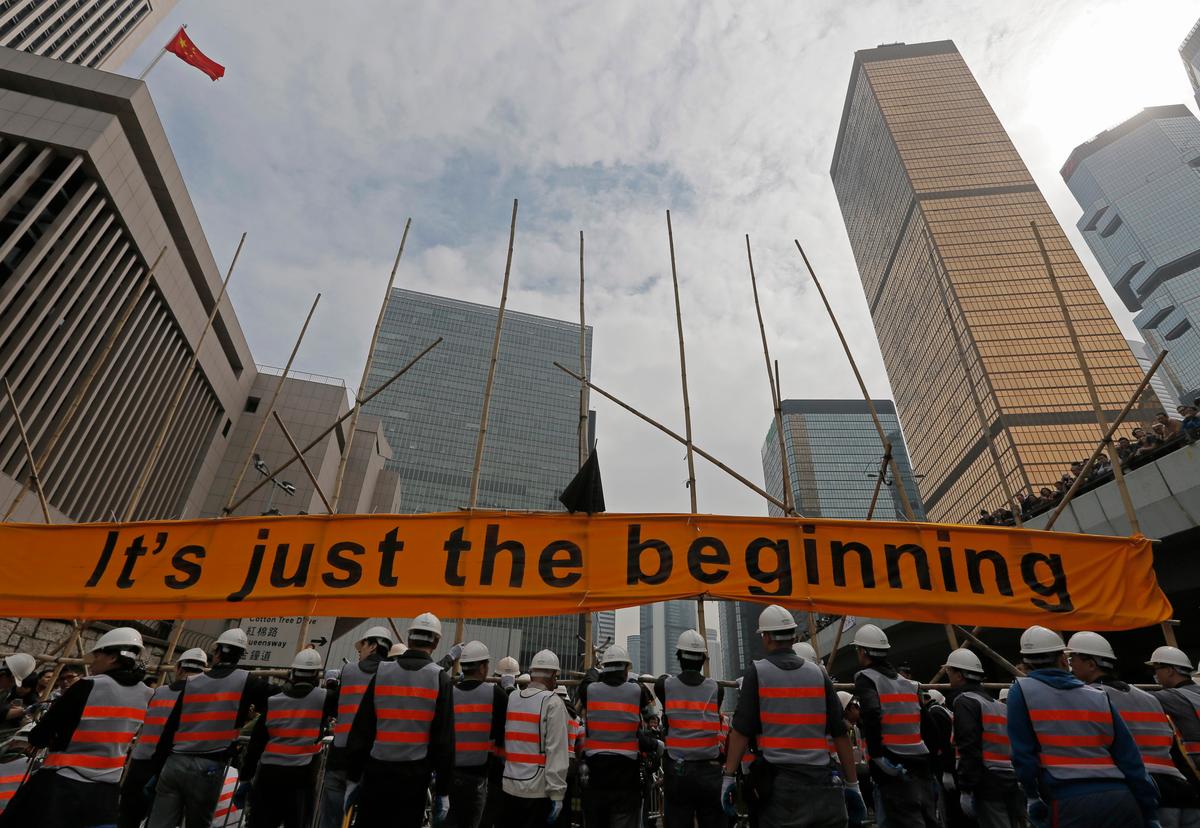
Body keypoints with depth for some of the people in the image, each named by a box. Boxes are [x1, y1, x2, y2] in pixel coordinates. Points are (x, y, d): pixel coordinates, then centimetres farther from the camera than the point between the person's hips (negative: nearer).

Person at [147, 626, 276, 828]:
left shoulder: (191, 682, 8)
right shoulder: (247, 681, -2)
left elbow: (170, 728, 10)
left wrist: (158, 767, 16)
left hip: (174, 764, 3)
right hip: (208, 769, -3)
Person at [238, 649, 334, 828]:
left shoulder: (272, 702, 0)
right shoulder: (323, 699, -8)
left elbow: (255, 744, 2)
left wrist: (245, 778, 10)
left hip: (268, 774, 2)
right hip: (302, 776, -2)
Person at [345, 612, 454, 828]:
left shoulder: (382, 672, 0)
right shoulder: (439, 678, -6)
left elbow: (360, 729, 2)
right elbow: (444, 740, -7)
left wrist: (352, 777, 11)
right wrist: (443, 790, 0)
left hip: (376, 772, 2)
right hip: (413, 777, -2)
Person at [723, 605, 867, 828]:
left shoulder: (757, 673, -3)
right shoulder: (818, 673, 7)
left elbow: (741, 730, -7)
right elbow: (840, 733, 7)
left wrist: (729, 776, -2)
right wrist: (852, 784, 13)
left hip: (777, 782, -3)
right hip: (821, 781, 3)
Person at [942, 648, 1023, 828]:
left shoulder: (965, 701, -8)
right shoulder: (998, 704, 19)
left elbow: (969, 749, -17)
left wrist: (966, 789, -14)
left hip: (988, 785, -9)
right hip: (1012, 781, 9)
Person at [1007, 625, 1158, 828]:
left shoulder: (1021, 690, 0)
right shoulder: (1099, 697, 10)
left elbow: (1022, 752, -4)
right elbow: (1130, 759, 10)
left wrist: (1032, 798, 6)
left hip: (1069, 802, -4)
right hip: (1121, 797, 4)